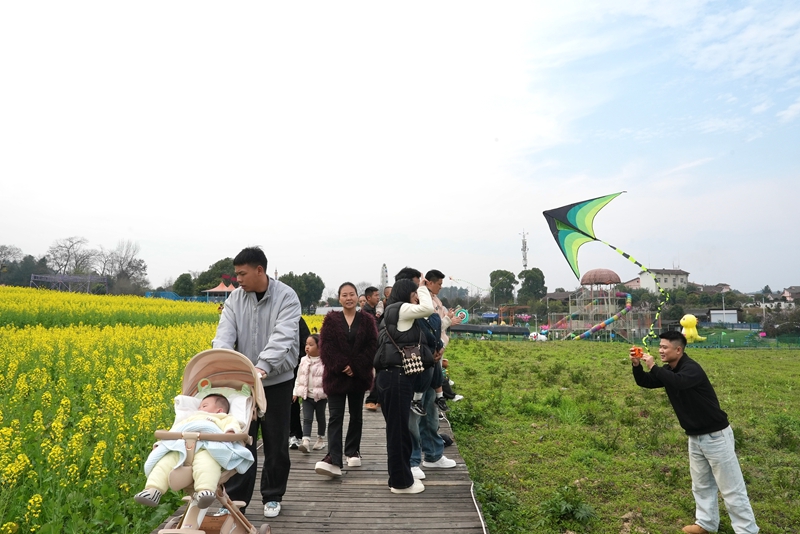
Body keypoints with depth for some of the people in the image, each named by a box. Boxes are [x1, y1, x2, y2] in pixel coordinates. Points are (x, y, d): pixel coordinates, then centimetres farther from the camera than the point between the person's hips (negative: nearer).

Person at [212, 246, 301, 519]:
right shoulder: (235, 298, -1)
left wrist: (262, 366, -41)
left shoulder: (286, 297, -14)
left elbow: (283, 336, -26)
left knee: (276, 443, 11)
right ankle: (235, 499, 21)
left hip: (277, 381, -2)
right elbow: (224, 333, -13)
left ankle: (272, 497, 30)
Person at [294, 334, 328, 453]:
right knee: (307, 418, -4)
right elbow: (299, 377, 10)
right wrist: (296, 392, 10)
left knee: (320, 418, 14)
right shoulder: (304, 361, 1)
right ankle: (306, 441, -7)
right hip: (306, 395, 3)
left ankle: (321, 439, 30)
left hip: (320, 396, -3)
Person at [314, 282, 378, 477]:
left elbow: (372, 346, -4)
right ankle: (334, 460, -9)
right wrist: (340, 366, -17)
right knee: (335, 417, -5)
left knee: (356, 416, 13)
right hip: (335, 376, -1)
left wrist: (355, 366, -14)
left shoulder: (367, 320, 3)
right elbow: (325, 346, -6)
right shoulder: (331, 319, 1)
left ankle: (353, 452, 28)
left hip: (359, 376, 2)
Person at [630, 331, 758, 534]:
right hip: (695, 437, 9)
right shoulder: (669, 370, 3)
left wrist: (653, 366, -36)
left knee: (731, 488, 1)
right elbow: (646, 382, 0)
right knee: (701, 485, 19)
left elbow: (678, 382, -45)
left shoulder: (692, 369, -24)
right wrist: (636, 365, -17)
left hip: (715, 435, -9)